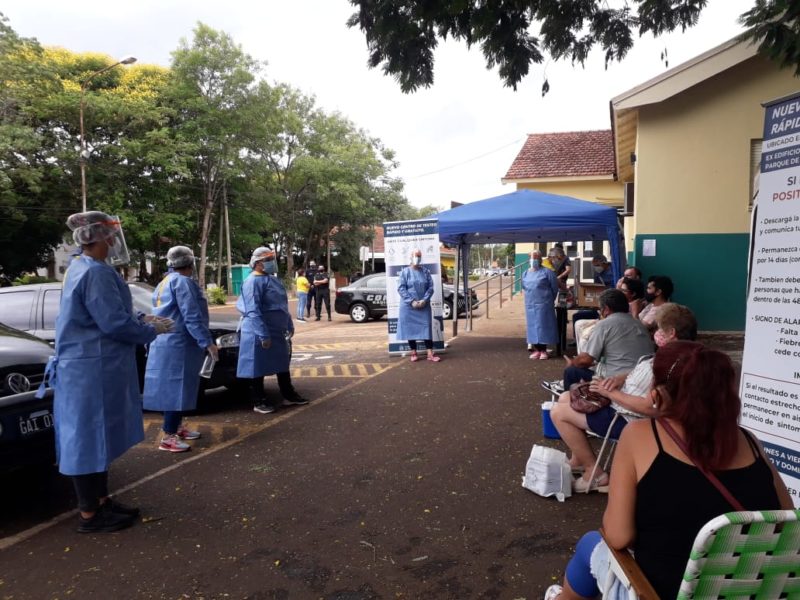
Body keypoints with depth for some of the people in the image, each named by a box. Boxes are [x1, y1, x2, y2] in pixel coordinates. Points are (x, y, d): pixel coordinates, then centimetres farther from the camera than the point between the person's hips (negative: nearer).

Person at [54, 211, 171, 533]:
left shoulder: (80, 269, 15)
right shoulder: (96, 272, -19)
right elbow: (114, 323, -22)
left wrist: (142, 321, 13)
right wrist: (151, 331, -8)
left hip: (88, 367, 11)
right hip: (93, 369, -11)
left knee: (96, 437, 18)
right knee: (90, 438, -1)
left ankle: (100, 500, 30)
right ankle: (89, 514, 11)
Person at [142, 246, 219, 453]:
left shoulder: (164, 283, 18)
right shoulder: (183, 282, -13)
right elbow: (192, 317, -20)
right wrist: (207, 342, -20)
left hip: (165, 343, 10)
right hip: (178, 345, -10)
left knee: (175, 388, 17)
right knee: (177, 388, -8)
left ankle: (177, 427, 28)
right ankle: (168, 437, -6)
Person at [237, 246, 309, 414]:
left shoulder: (272, 279, 14)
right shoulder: (254, 281, -16)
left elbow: (282, 305, 22)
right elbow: (253, 311, -24)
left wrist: (289, 325, 21)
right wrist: (263, 335, -28)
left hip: (278, 332, 10)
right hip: (260, 334, -9)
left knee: (283, 364, 16)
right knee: (259, 368, 1)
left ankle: (289, 395, 28)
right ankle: (259, 402, 11)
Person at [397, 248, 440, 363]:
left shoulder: (425, 271, 7)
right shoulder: (405, 271, 0)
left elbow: (430, 287, 4)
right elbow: (401, 288, -7)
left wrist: (424, 300, -12)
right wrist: (412, 301, -15)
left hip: (424, 306, 2)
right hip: (409, 306, -1)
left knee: (426, 327, -2)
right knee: (410, 328, 2)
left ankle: (430, 353, -2)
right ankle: (414, 353, 12)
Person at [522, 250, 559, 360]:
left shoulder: (547, 272, -7)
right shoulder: (526, 274, 9)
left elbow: (555, 287, -2)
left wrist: (549, 300, 7)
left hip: (543, 304, -5)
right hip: (530, 305, 5)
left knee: (543, 326, -3)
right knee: (533, 326, 7)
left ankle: (543, 350, 3)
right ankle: (537, 349, 16)